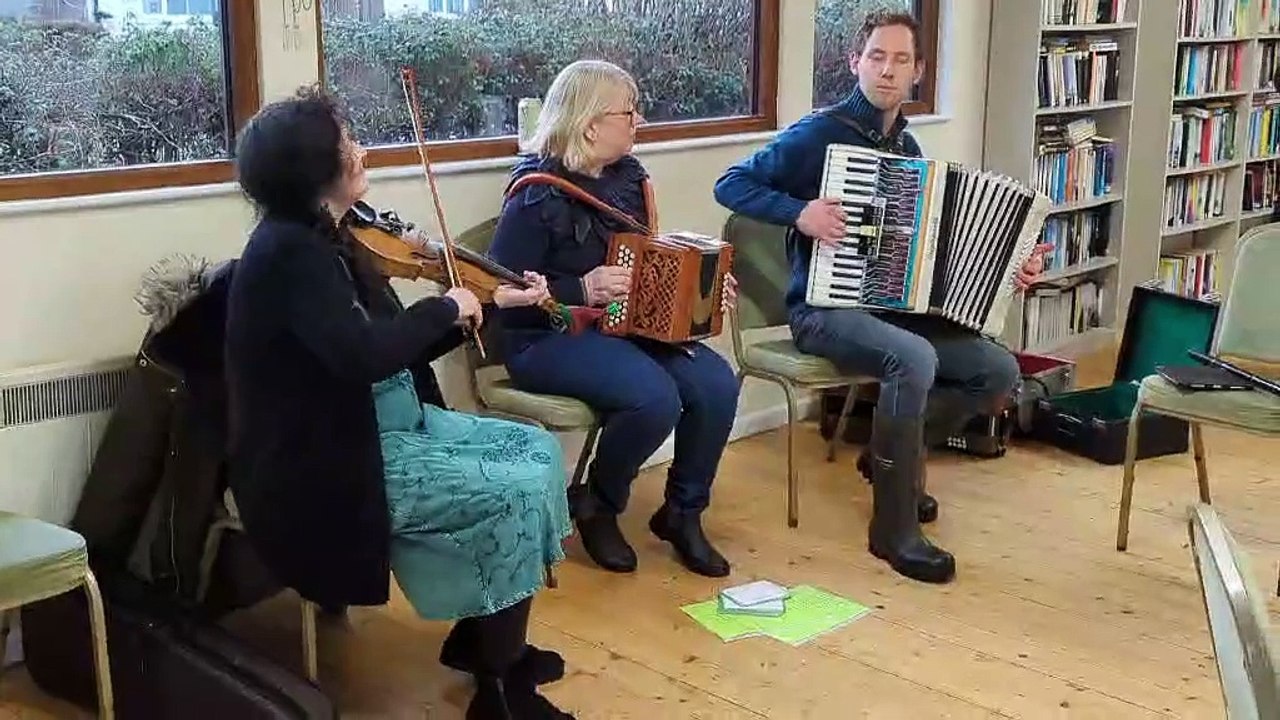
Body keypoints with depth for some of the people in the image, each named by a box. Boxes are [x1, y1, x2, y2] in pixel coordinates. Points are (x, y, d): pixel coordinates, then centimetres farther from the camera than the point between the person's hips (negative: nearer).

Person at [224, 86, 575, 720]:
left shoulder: (325, 241, 10)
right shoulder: (289, 251, -20)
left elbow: (399, 347, 15)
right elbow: (364, 354, -34)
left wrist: (495, 302, 12)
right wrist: (446, 307, -19)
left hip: (392, 423, 10)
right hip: (329, 465, -10)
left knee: (539, 450, 7)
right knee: (517, 494, -18)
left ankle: (479, 635, 17)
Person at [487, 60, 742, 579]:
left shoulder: (626, 175, 7)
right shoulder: (540, 194, -15)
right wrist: (580, 290, -26)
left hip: (626, 325, 7)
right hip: (548, 338, -7)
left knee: (717, 383, -17)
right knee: (656, 398, -32)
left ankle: (682, 512, 3)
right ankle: (596, 506, -4)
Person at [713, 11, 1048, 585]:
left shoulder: (908, 149, 13)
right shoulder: (821, 132, -8)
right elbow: (731, 184, -9)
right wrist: (800, 213, -23)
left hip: (896, 305, 7)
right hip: (824, 308, -7)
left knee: (999, 371, -6)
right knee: (914, 360, -35)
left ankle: (892, 453, 16)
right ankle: (895, 529, -21)